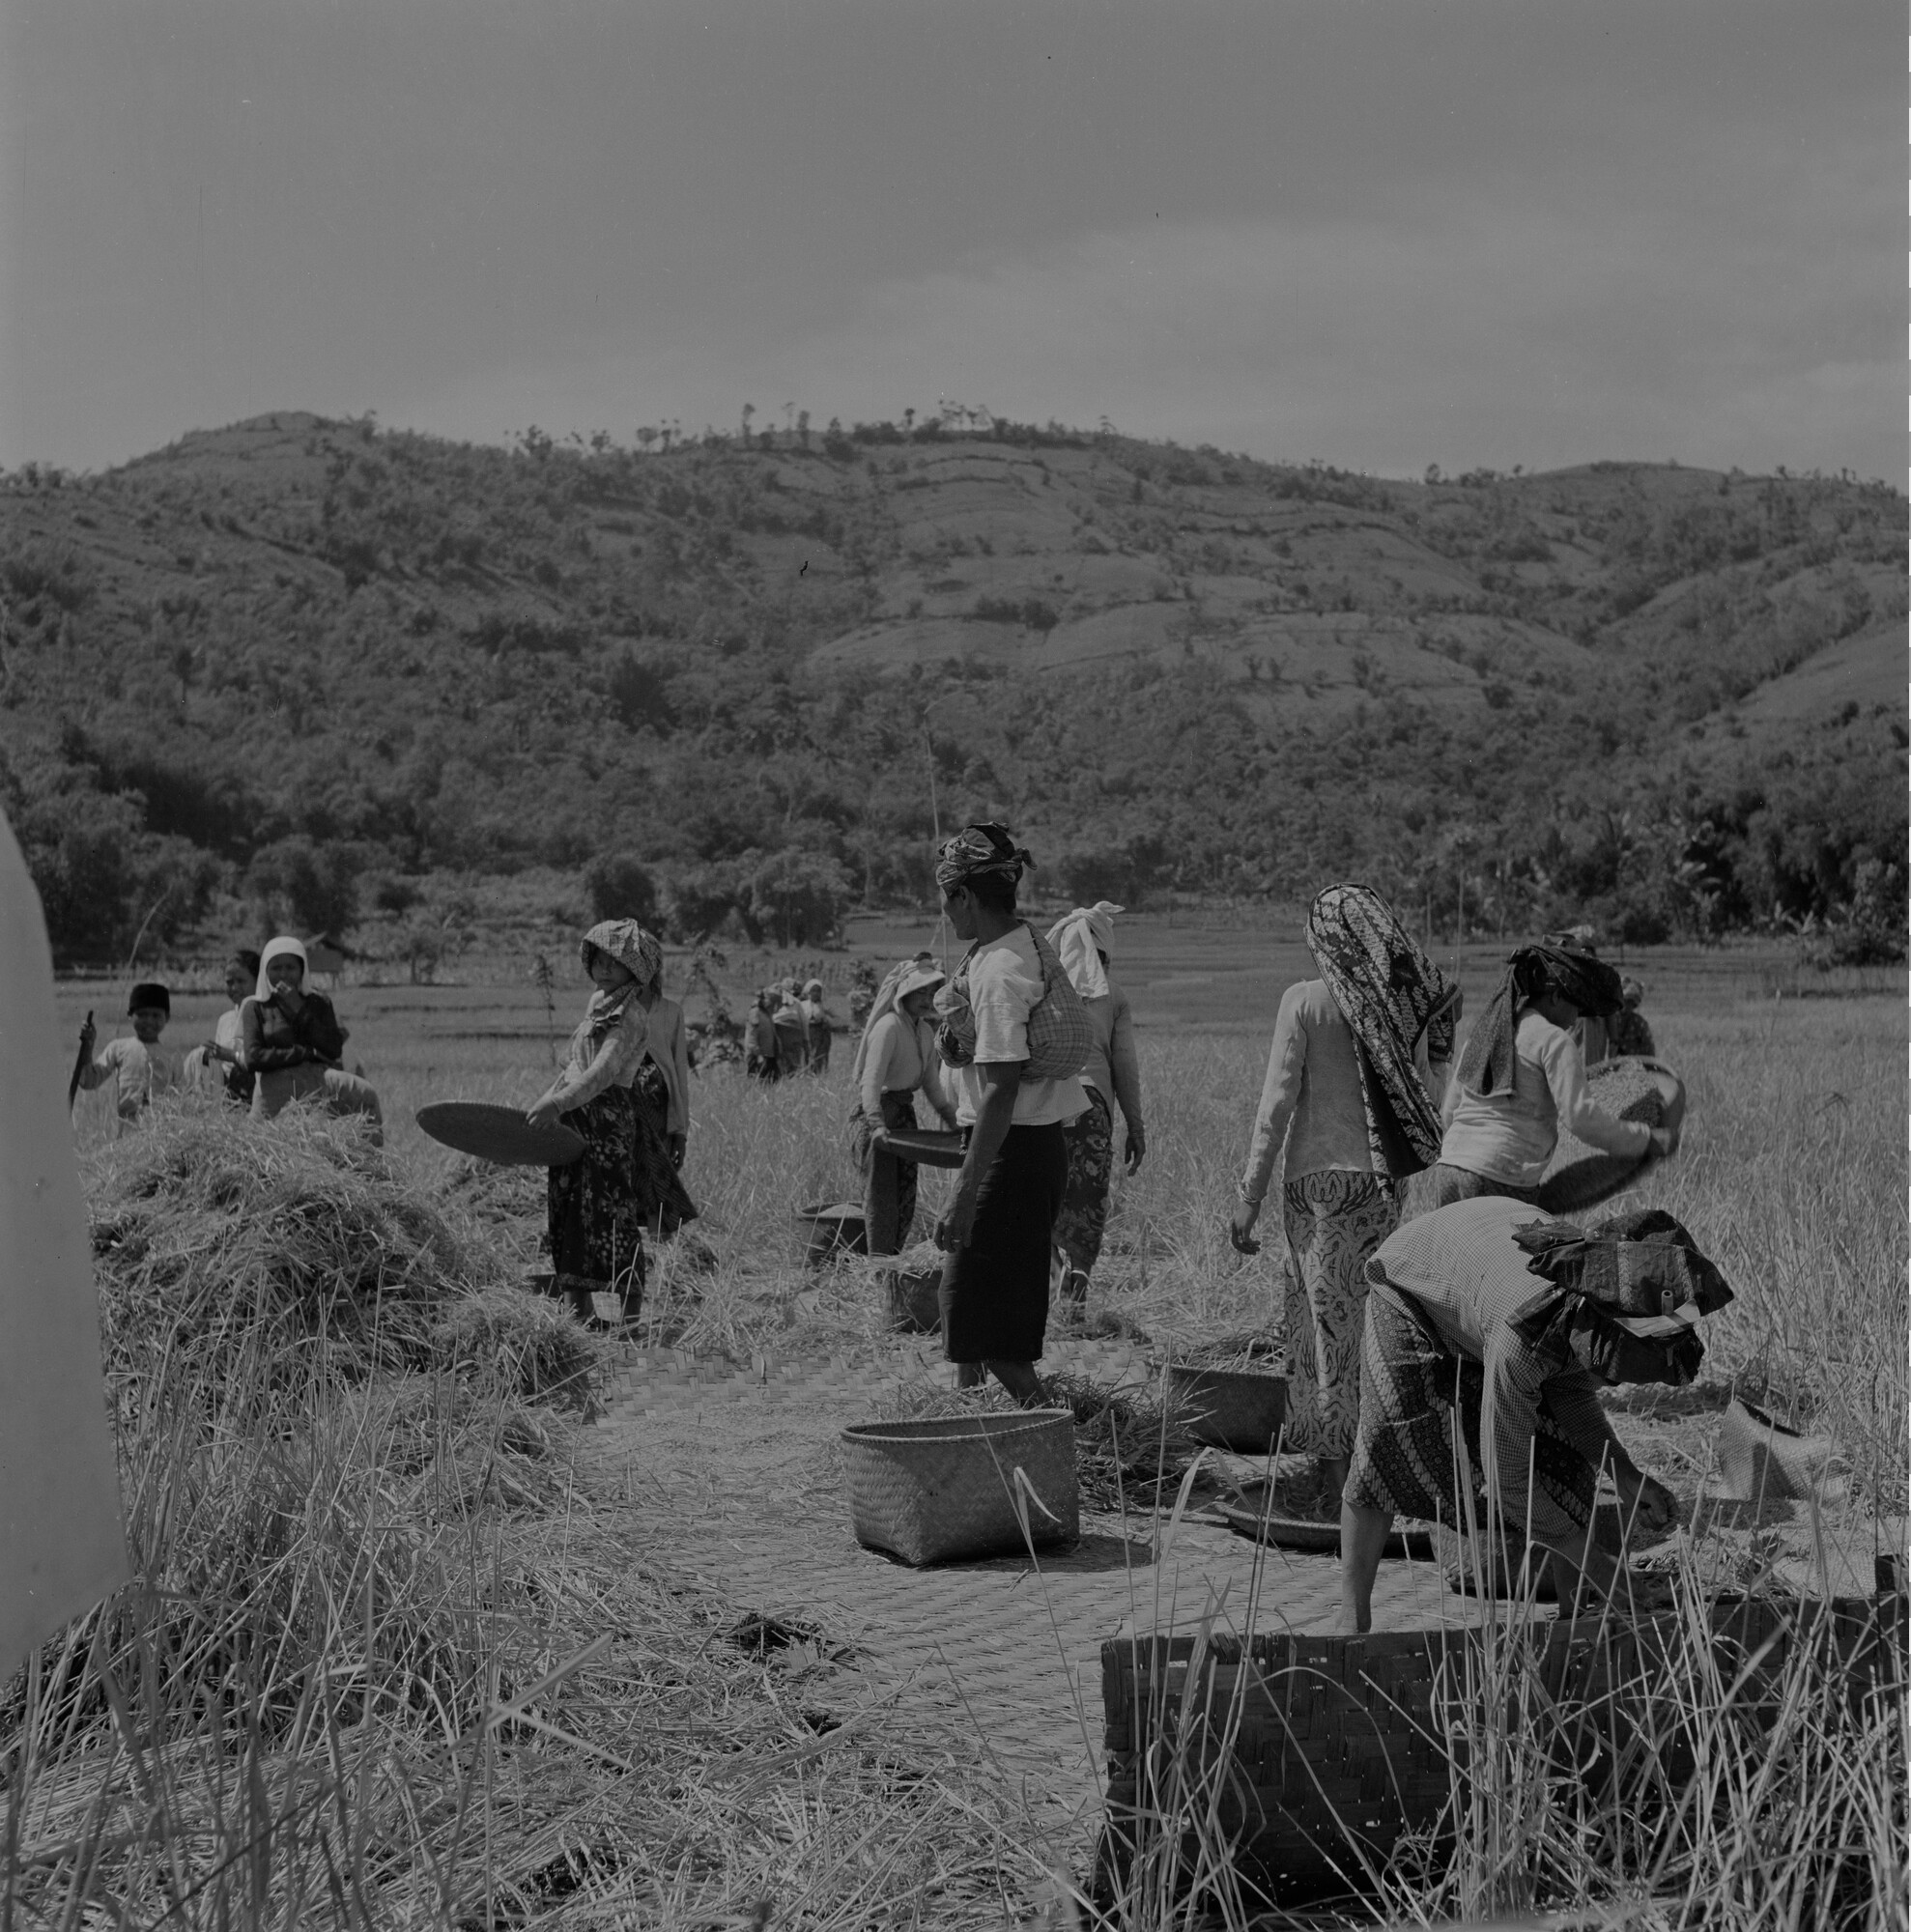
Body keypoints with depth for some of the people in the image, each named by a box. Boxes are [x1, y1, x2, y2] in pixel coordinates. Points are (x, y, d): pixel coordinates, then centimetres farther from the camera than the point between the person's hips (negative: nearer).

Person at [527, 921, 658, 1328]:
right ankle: (580, 1315, 17)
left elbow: (603, 1073, -26)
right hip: (572, 1120, 9)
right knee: (565, 1217, 10)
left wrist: (558, 1104, -38)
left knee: (613, 1219, -8)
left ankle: (632, 1318, -3)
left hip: (607, 1117, -9)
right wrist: (543, 1100, 21)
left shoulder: (631, 1017, -12)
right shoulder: (597, 1002, 17)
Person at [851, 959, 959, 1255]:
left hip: (904, 1112, 9)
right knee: (881, 1198, -7)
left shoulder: (925, 1033, 11)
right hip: (875, 1112, -9)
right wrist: (877, 1124, -35)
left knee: (905, 1198, 10)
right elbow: (871, 1080, -24)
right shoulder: (888, 1027, -16)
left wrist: (953, 1122, 13)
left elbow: (931, 1085, 20)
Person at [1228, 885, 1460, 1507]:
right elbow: (1429, 1097, 9)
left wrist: (1249, 1196, -6)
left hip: (1319, 1173, -4)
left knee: (1330, 1325, 2)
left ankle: (1336, 1483, 4)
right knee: (1375, 1320, 14)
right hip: (1384, 1177, 4)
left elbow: (1277, 1103, -10)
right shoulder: (1412, 1004, 3)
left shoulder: (1305, 1001, -9)